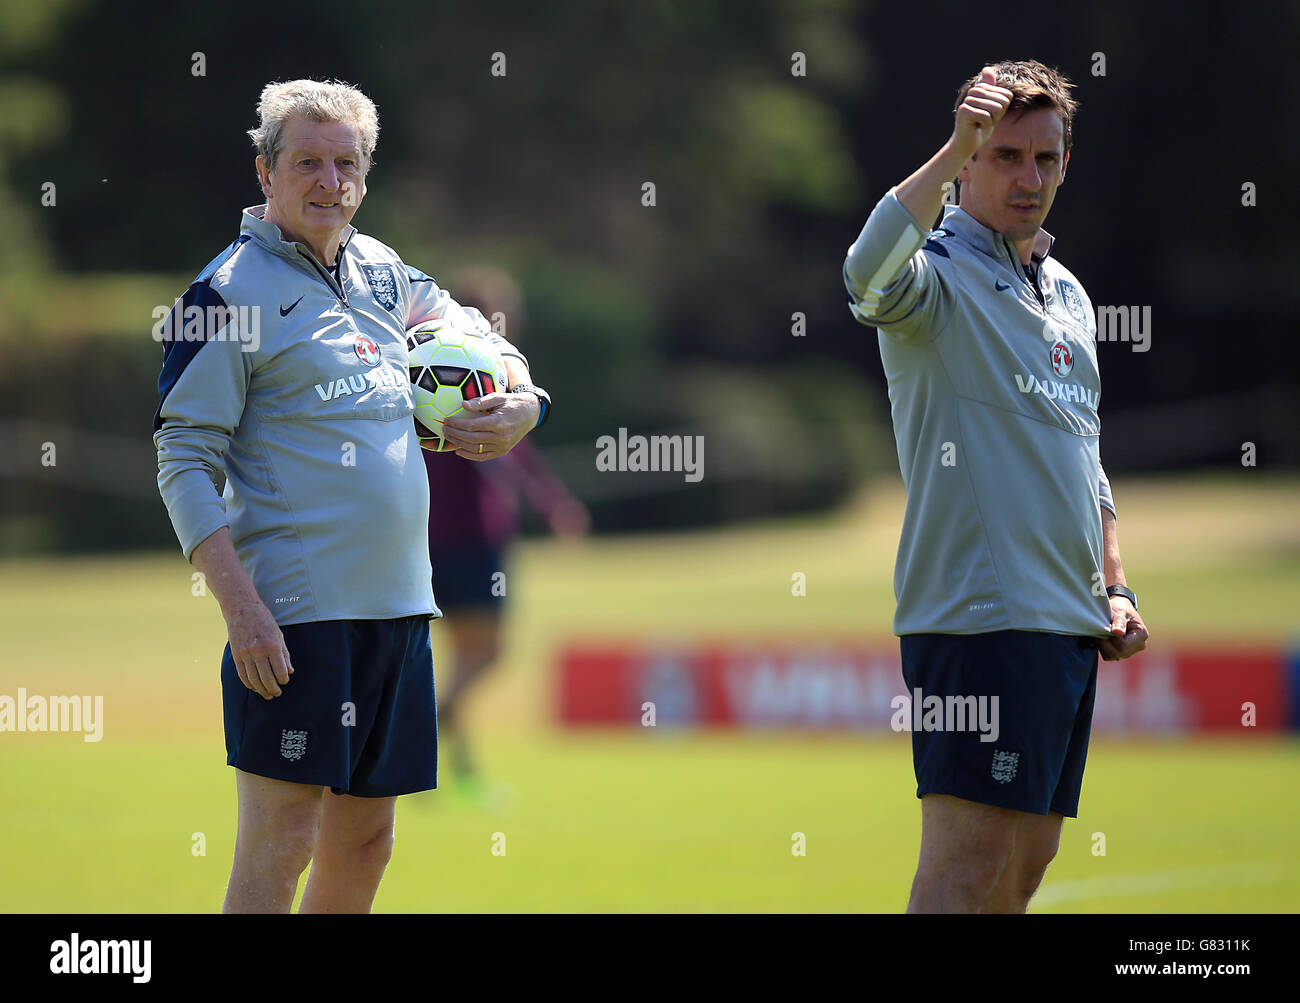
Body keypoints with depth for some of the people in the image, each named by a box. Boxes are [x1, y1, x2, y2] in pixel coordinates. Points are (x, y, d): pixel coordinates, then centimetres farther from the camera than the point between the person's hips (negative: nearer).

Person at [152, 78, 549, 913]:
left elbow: (472, 331, 31)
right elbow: (183, 464, -10)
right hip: (293, 611, -7)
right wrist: (242, 610, -19)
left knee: (364, 842, 10)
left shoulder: (380, 272, 13)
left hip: (400, 605, 7)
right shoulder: (231, 292, -6)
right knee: (280, 838, -10)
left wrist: (521, 404, 8)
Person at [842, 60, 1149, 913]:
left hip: (1070, 623, 8)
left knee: (1028, 860, 9)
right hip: (981, 614, -8)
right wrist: (957, 148, -35)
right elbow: (870, 276, -32)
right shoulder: (937, 274, -6)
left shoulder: (1068, 296, 20)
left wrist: (1115, 588, 18)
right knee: (970, 859, -14)